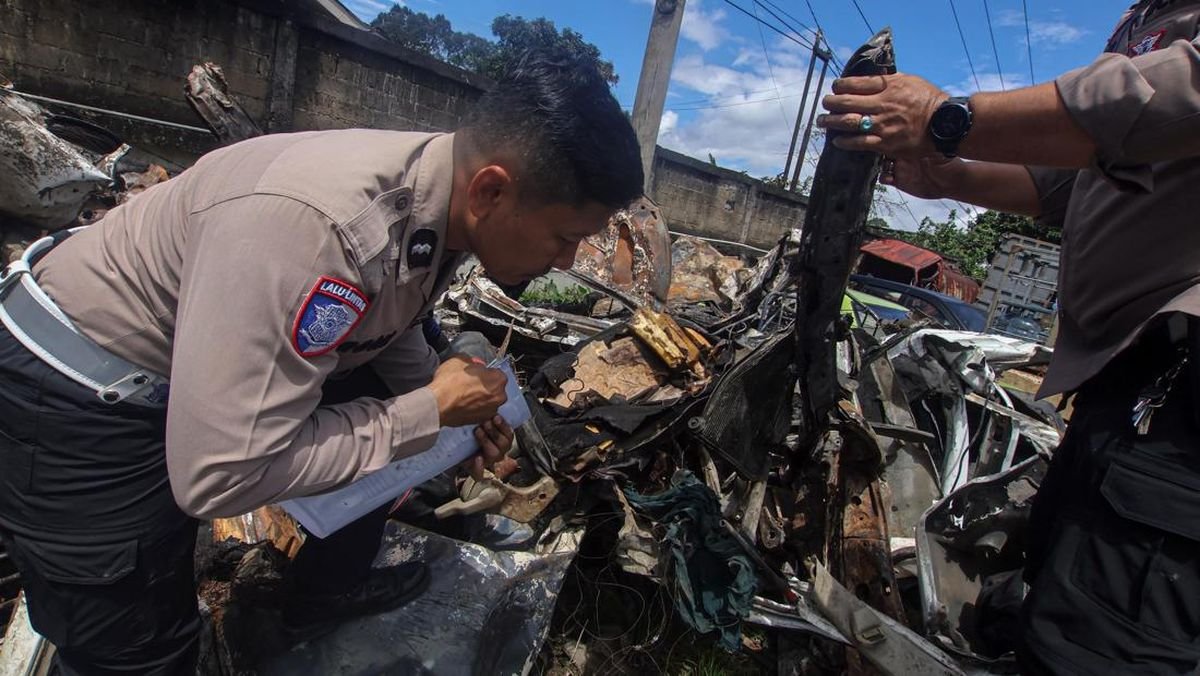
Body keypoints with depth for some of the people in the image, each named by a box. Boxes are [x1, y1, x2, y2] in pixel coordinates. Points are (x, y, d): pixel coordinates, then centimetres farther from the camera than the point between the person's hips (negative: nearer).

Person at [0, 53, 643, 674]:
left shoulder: (443, 196, -13)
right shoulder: (312, 222, -39)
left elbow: (387, 324, 6)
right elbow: (218, 477, -33)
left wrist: (455, 399, -9)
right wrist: (431, 409, -26)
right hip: (87, 398, -6)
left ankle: (327, 591, 29)